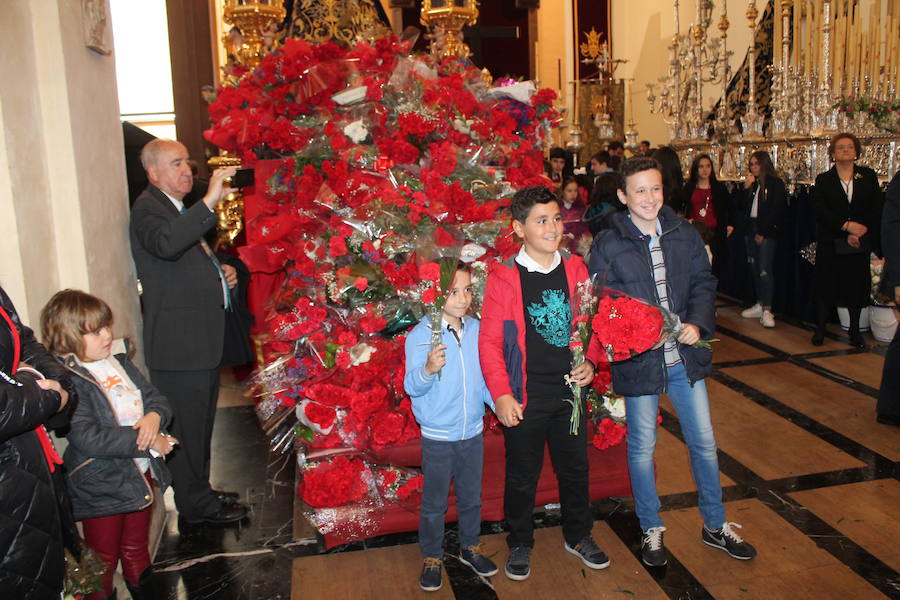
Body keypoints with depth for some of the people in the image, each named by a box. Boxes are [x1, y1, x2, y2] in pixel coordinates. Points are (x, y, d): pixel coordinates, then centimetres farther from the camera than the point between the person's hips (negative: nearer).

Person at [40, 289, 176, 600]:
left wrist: (154, 416, -18)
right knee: (103, 561, 15)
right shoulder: (68, 379, -20)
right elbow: (88, 439, -29)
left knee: (137, 549, 26)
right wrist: (149, 442, -25)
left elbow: (155, 397, 6)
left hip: (141, 474, 7)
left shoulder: (118, 359, 2)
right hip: (101, 487, -6)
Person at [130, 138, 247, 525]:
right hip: (178, 343, -10)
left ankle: (200, 493, 34)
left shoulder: (181, 209, 19)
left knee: (200, 424, 20)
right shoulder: (147, 208, -13)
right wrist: (209, 201, -42)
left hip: (201, 340, 10)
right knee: (186, 427, -1)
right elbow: (166, 244, -37)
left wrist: (220, 273, 11)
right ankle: (196, 505, 13)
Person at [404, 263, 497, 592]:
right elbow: (411, 387, -20)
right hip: (438, 436, -4)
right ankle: (432, 558, 33)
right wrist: (428, 369, -38)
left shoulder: (476, 329, -4)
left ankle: (470, 547, 42)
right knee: (434, 503, 12)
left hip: (473, 432, 4)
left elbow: (483, 376, 7)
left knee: (471, 497, 21)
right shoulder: (421, 335, -16)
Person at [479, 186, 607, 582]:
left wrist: (589, 361, -6)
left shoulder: (575, 269, 0)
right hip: (525, 399, -3)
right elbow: (490, 341, -10)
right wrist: (501, 394, -15)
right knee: (522, 476, 13)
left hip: (570, 390, 4)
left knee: (575, 468, 19)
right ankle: (520, 544, 35)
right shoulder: (504, 278, -12)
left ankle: (578, 536, 42)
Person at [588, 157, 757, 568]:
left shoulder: (685, 234, 2)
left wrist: (698, 323, -11)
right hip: (638, 360, -3)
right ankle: (651, 529, 33)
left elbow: (704, 283, 6)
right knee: (642, 448, 12)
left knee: (704, 442, 15)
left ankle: (715, 525, 36)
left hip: (686, 355, 4)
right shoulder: (607, 244, -9)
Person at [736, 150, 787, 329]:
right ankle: (760, 304, 16)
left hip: (766, 232, -6)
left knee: (765, 270, -10)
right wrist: (746, 188, -4)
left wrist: (762, 232, -10)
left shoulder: (775, 183, -2)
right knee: (754, 268, 8)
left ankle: (767, 310, -9)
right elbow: (741, 207, 7)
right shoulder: (751, 183, 14)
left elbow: (777, 210, -7)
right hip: (750, 230, 6)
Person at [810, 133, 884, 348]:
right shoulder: (823, 180, 3)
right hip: (830, 244, -1)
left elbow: (876, 209, 1)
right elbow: (820, 211, -8)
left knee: (857, 286, 6)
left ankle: (855, 330, 17)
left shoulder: (868, 176, 7)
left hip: (860, 244, 1)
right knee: (825, 286, 2)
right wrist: (847, 225, -18)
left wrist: (858, 232, -11)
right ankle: (820, 328, 14)